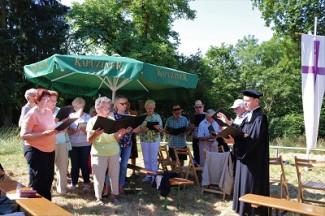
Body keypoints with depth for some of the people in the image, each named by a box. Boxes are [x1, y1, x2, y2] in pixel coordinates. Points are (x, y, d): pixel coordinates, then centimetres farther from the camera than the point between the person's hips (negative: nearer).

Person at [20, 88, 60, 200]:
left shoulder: (49, 112, 8)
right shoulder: (31, 114, -14)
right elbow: (24, 135, -18)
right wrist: (44, 134, -27)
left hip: (50, 150, 7)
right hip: (36, 151, -7)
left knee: (49, 178, 15)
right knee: (39, 182, 1)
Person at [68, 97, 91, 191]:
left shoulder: (88, 116, 6)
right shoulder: (70, 116, 7)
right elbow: (67, 131, 4)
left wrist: (85, 130, -17)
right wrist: (72, 131, -15)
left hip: (85, 144, -1)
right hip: (73, 144, 1)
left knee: (84, 164, 3)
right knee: (74, 164, 4)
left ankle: (87, 183, 14)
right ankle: (73, 183, 17)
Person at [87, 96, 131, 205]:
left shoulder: (112, 120, 6)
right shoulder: (92, 121, -1)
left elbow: (117, 137, 5)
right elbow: (89, 140, -4)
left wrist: (123, 133, -15)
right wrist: (95, 134, -24)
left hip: (114, 152, 3)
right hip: (99, 153, -3)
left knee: (115, 174, 8)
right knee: (99, 176, 0)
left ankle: (114, 195, 25)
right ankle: (98, 197, 19)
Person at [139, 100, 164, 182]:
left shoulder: (157, 116, 0)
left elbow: (161, 131, -3)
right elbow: (138, 129, 1)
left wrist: (158, 128, -25)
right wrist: (143, 129, -20)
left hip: (154, 140, -2)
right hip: (144, 140, 2)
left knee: (154, 159, 2)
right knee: (146, 159, 9)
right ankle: (148, 175, 21)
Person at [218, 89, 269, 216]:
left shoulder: (260, 117, -18)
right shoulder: (250, 115, 11)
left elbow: (253, 138, -26)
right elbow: (241, 131, 12)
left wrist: (234, 140, -28)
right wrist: (228, 123, 6)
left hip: (254, 157, -9)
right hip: (246, 155, 9)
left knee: (252, 184, 1)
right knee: (245, 183, 16)